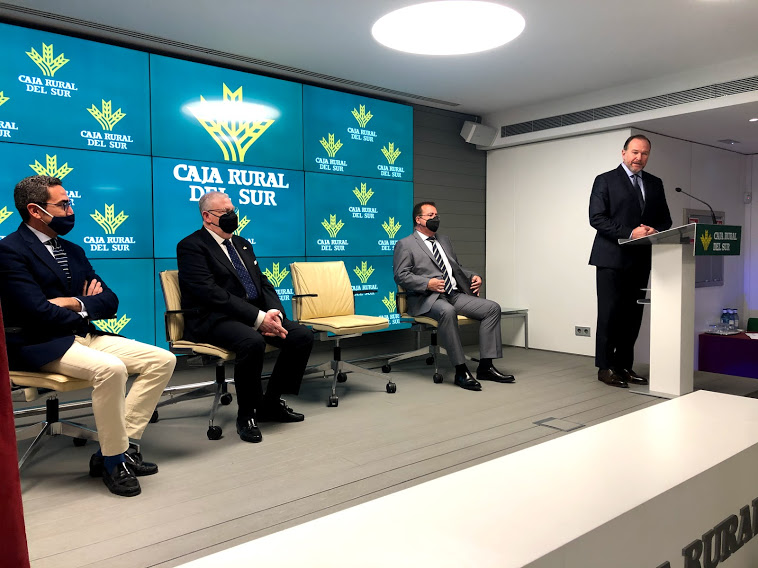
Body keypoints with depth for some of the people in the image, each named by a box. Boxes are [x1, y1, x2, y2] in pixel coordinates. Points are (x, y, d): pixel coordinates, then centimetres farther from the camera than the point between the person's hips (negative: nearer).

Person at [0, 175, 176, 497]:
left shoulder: (73, 251, 18)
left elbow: (109, 302, 10)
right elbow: (38, 311, -18)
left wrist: (76, 302, -10)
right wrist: (82, 317, -2)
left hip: (83, 336, 8)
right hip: (39, 346, -8)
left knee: (162, 360, -6)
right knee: (110, 368, -35)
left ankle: (118, 445, -4)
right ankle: (113, 460, -14)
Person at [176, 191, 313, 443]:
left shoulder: (242, 244, 20)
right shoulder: (191, 246, -5)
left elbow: (263, 283, 17)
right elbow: (211, 293, -18)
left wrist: (274, 312, -6)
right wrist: (258, 317, -23)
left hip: (257, 315, 8)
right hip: (214, 319, -8)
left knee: (303, 335, -9)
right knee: (252, 342, -36)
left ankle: (271, 403, 6)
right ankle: (247, 414, -13)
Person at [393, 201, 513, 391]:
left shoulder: (444, 241, 26)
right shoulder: (405, 244, 4)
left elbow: (457, 267, 32)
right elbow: (401, 276, -7)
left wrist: (474, 276, 10)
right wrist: (427, 283, -22)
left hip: (455, 295, 7)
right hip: (427, 299, -7)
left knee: (492, 307, -11)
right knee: (447, 311, -40)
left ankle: (485, 366, -10)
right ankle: (461, 371, -32)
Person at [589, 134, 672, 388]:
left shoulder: (655, 184, 16)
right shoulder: (605, 181, 1)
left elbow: (665, 220, 16)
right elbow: (596, 218, -9)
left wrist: (655, 231, -8)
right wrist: (630, 232, -19)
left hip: (641, 260, 5)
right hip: (612, 258, -5)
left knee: (633, 315, 8)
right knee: (610, 313, -3)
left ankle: (624, 365, 17)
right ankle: (605, 367, 6)